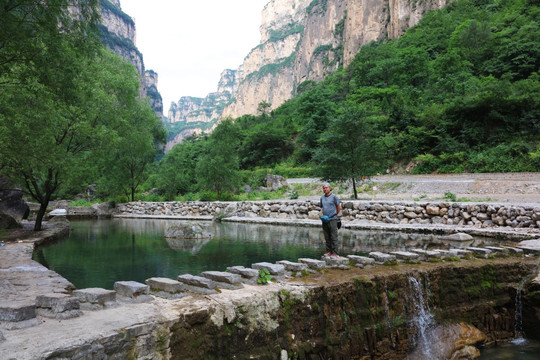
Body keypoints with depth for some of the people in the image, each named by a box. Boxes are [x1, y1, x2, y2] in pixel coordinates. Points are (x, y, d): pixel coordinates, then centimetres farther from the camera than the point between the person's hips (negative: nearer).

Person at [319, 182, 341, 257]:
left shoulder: (334, 197, -4)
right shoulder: (322, 198, 11)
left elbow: (339, 207, 2)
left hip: (332, 220, -5)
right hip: (325, 220, 5)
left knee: (333, 237, -5)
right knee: (327, 237, 9)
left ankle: (334, 253, -2)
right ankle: (328, 252, 17)